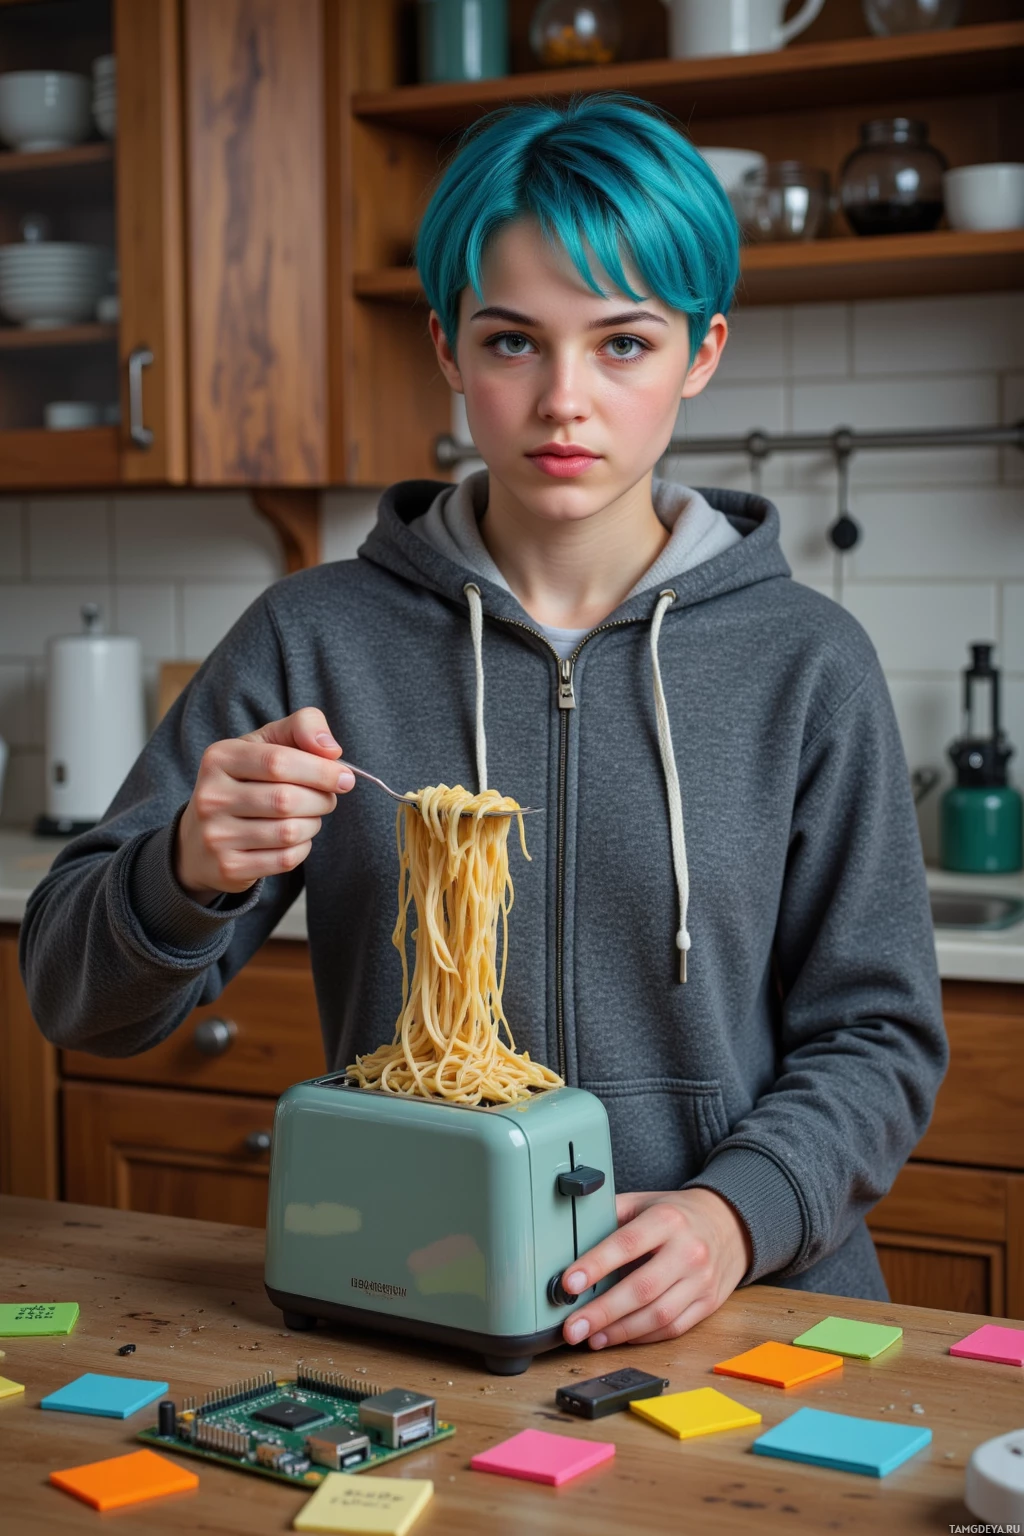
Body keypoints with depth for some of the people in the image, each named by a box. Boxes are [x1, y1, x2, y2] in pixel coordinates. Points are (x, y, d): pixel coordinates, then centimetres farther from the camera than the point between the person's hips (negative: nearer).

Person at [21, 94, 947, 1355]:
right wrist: (191, 876, -17)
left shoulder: (806, 666, 2)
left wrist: (738, 1211, -12)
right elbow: (78, 995, 5)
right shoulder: (315, 640, 2)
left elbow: (872, 1033, 6)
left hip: (745, 1310, 0)